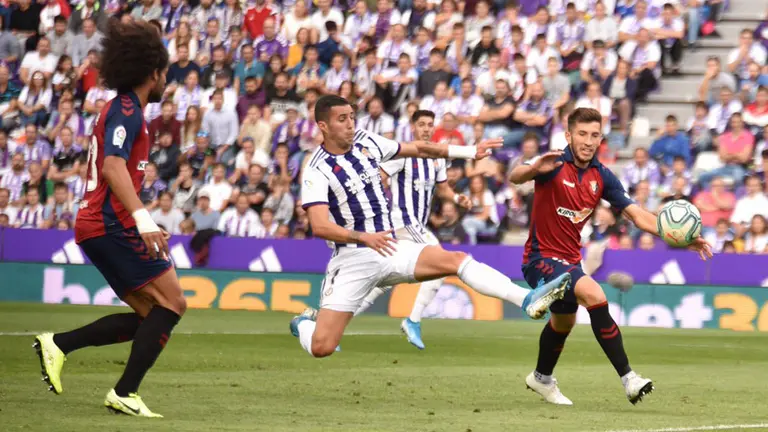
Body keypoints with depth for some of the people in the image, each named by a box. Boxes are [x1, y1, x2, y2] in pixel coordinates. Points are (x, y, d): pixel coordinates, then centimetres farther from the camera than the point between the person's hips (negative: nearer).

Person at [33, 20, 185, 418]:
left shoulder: (120, 109, 21)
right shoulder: (127, 111, -10)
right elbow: (113, 167, -25)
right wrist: (142, 218, -33)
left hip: (95, 225, 10)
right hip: (112, 224, -10)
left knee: (151, 316, 8)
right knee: (172, 302, -10)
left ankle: (58, 344, 2)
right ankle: (125, 393, -14)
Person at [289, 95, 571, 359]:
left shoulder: (366, 142, 6)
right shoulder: (317, 170, -13)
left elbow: (418, 149, 19)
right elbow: (319, 226, -24)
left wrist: (470, 151, 15)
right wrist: (364, 237, -38)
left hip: (390, 249, 5)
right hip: (353, 259, -5)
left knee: (457, 260, -17)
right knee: (321, 347, -12)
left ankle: (526, 300, -29)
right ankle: (304, 323, 23)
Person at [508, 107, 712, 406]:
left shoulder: (601, 177, -1)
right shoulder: (555, 165, -18)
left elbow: (637, 215, -3)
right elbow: (515, 177, -37)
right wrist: (535, 168, -60)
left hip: (569, 259, 8)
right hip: (541, 258, -8)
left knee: (564, 322, 29)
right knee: (594, 295, -30)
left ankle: (542, 378, 57)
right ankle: (628, 379, -30)